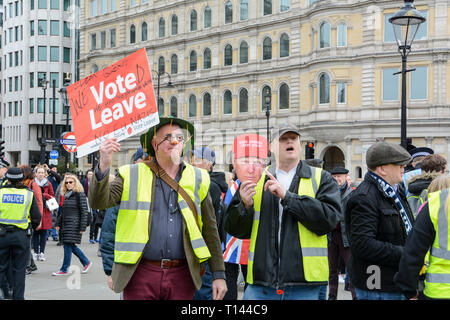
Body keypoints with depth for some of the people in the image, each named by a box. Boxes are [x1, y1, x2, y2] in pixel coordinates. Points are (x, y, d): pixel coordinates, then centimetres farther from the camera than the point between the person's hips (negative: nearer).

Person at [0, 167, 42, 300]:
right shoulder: (29, 194, -2)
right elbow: (37, 217, 1)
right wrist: (34, 226, 20)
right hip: (21, 235, 0)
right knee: (19, 269, 8)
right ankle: (18, 296, 12)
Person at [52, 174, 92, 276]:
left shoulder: (79, 194, -8)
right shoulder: (64, 194, 15)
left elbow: (84, 212, -11)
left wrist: (82, 227, -15)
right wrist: (58, 224, 15)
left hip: (74, 224, -8)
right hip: (65, 224, 8)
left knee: (68, 245, -7)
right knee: (71, 246, 9)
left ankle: (64, 269, 0)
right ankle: (86, 262, 24)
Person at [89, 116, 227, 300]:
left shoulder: (197, 178, 11)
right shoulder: (132, 175, 6)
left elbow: (210, 230, 11)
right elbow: (99, 202, -7)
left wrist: (219, 274, 8)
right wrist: (104, 166, -24)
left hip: (182, 275, 2)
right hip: (141, 275, -2)